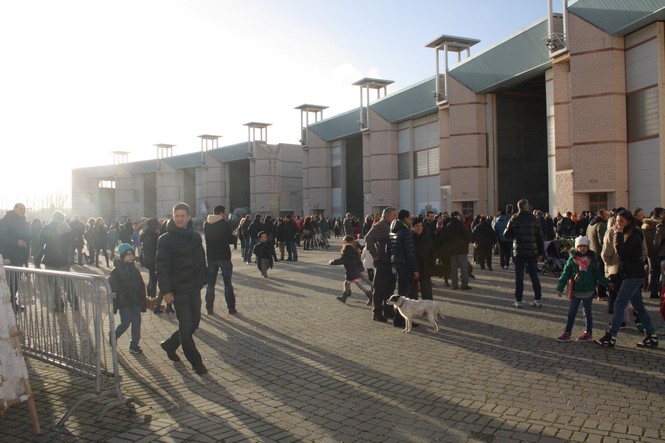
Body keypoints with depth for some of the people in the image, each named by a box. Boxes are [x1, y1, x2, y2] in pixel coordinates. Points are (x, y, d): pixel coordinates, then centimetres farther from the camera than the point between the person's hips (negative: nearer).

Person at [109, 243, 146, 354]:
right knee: (125, 323, -5)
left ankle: (134, 345, 12)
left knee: (136, 323, 4)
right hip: (124, 302, -5)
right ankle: (113, 337, 23)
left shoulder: (135, 269, 11)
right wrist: (114, 305, -13)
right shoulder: (116, 270, -7)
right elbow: (113, 288, -9)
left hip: (135, 302, 5)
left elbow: (141, 286, 15)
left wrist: (143, 302, 12)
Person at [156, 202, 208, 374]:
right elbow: (162, 266, -12)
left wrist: (201, 281, 8)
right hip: (178, 289, -6)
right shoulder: (166, 239, -9)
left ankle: (170, 345, 35)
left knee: (194, 322, 13)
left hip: (194, 288, 6)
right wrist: (166, 290, -18)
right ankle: (196, 362, 8)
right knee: (186, 325, -3)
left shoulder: (195, 237, 8)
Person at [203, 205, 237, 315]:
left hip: (211, 257, 3)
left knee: (210, 283, 11)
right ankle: (231, 308, 7)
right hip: (224, 257, -3)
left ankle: (209, 308, 10)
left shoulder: (206, 224, 3)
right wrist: (235, 235, 13)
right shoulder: (225, 224, -10)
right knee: (227, 283, 5)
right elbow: (231, 240, -5)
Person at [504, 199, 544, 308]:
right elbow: (539, 236, 4)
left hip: (519, 252, -2)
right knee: (534, 276, 9)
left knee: (519, 276, 2)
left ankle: (518, 300, 2)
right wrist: (541, 251, 9)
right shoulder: (534, 219, 2)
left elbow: (507, 234, -2)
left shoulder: (514, 219, -5)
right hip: (532, 252, 2)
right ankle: (538, 299, 12)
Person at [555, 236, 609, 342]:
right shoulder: (572, 259, -5)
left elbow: (598, 275, 8)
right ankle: (567, 333, 10)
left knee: (587, 312, 13)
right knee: (571, 313, 4)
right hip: (575, 291, 0)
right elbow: (565, 274, -5)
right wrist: (560, 288, -8)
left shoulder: (592, 260, -1)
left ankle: (588, 333, 25)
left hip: (588, 291, 0)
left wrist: (607, 283, 0)